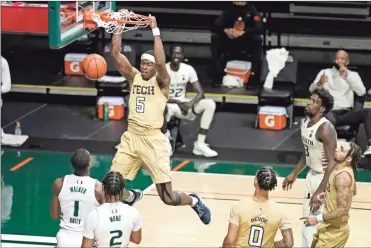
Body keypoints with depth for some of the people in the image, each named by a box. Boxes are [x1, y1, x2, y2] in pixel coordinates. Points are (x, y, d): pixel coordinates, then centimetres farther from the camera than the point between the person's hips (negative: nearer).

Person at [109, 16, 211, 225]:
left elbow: (161, 62, -24)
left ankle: (195, 201, 26)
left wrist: (155, 31, -24)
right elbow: (115, 54, 1)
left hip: (153, 141, -5)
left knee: (168, 198, -4)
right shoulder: (134, 77, 9)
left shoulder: (161, 82, -4)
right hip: (131, 138, 5)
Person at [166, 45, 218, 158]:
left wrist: (190, 104, -26)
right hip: (167, 104, -4)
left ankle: (200, 144, -17)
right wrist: (178, 102, -24)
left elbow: (200, 93, -5)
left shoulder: (188, 69, -3)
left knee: (210, 104, -17)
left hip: (183, 104, 4)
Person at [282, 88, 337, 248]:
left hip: (325, 178, -9)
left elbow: (332, 162, -28)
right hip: (312, 175, 9)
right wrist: (294, 174, 22)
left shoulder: (325, 129, -26)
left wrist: (319, 193, -31)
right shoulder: (306, 122, 3)